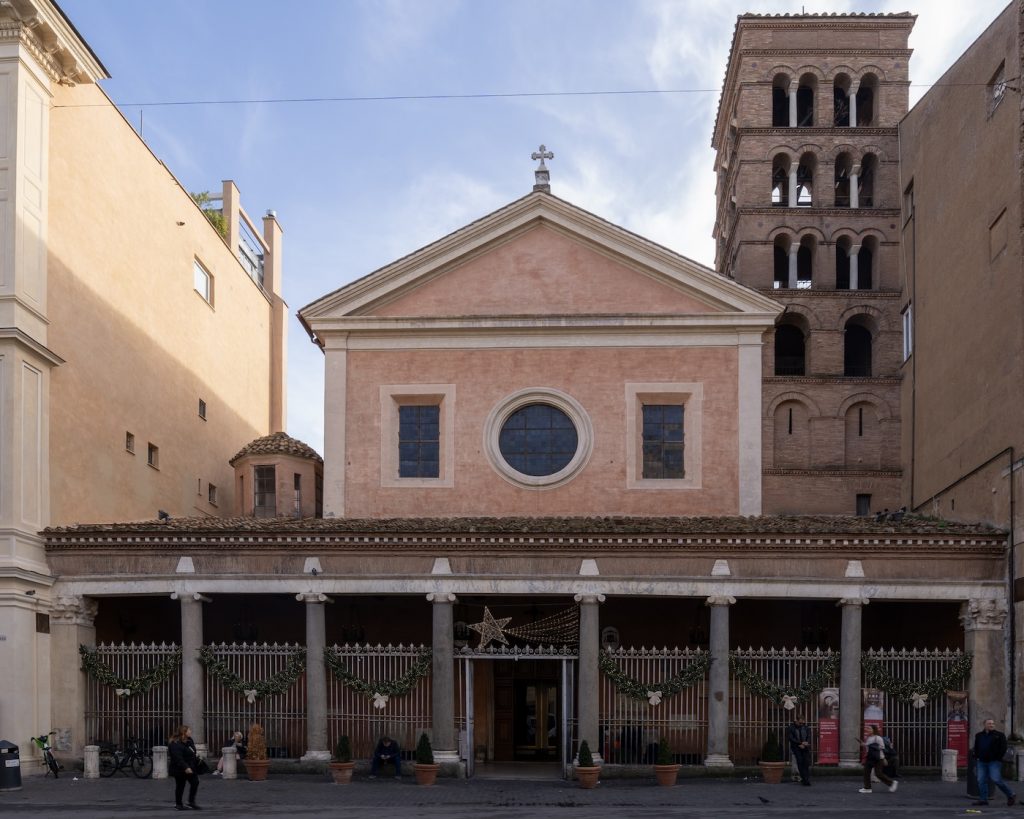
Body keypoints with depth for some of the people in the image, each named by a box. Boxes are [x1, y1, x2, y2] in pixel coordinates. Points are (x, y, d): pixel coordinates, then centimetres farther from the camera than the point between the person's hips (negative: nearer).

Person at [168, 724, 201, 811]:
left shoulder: (189, 741, 9)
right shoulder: (175, 744, -22)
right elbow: (178, 758, -29)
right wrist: (185, 767, -34)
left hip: (190, 767, 8)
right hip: (180, 770, -8)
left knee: (195, 782, 3)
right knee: (180, 786, 3)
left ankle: (191, 802, 13)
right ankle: (178, 804, 18)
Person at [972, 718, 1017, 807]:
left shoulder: (1000, 735, 1)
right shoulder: (979, 735, 15)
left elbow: (1003, 748, -3)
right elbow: (976, 748, 23)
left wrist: (998, 758, -9)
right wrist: (977, 757, 10)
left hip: (994, 762, -5)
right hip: (982, 762, 5)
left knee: (996, 780, -13)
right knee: (981, 781, 0)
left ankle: (1011, 795, 1)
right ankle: (983, 799, 5)